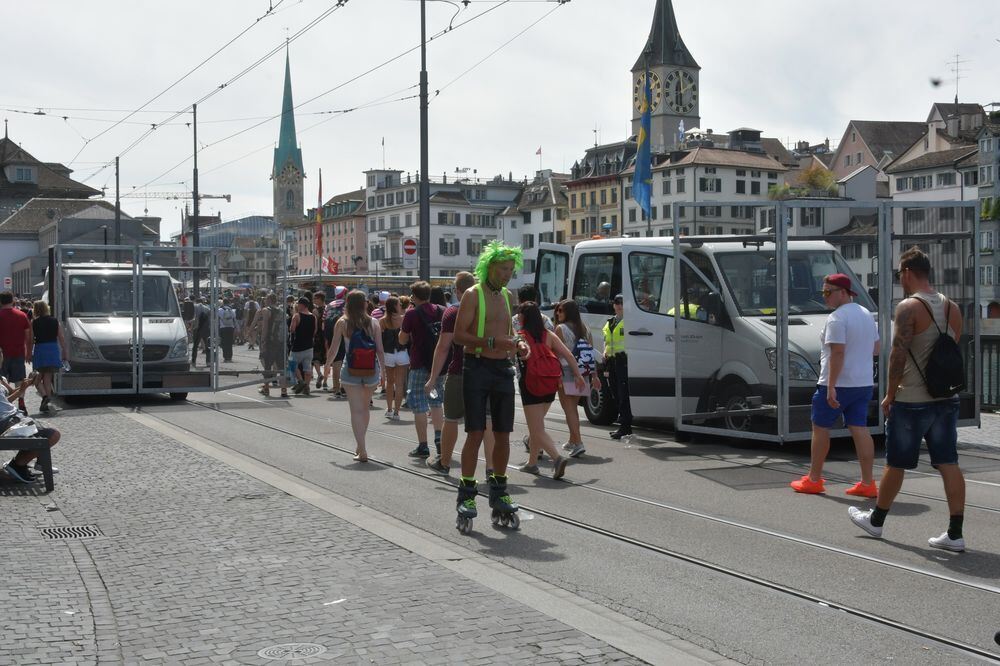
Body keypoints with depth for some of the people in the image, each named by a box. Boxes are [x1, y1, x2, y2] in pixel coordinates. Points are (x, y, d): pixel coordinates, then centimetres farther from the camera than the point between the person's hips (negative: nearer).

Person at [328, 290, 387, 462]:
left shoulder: (342, 323, -2)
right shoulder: (372, 323, 0)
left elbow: (334, 347, 1)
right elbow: (380, 350, -2)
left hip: (351, 369, -2)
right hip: (371, 369, 2)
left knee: (356, 410, -2)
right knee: (365, 408, 19)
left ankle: (362, 451, -11)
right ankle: (360, 446, 30)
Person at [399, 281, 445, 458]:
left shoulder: (412, 315, -10)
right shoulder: (441, 312, 4)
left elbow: (402, 340, -2)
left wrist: (404, 322, 10)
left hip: (420, 365, -5)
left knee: (419, 405, 2)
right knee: (436, 403, 18)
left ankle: (423, 446, 1)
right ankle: (439, 439, 9)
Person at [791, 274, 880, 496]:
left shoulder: (836, 318, -16)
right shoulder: (866, 314, 13)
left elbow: (837, 353, -23)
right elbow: (875, 349, 19)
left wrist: (831, 387, -24)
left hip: (837, 384, -8)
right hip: (864, 384, 8)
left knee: (820, 428, 5)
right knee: (860, 430, 5)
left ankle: (814, 480, 12)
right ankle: (867, 483, 1)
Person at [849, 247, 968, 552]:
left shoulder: (908, 307, -14)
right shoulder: (952, 308, 9)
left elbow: (898, 355, -17)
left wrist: (889, 395, -8)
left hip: (911, 401, -6)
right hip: (947, 398, 6)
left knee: (895, 464, 8)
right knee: (948, 464, 3)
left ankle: (875, 520, 24)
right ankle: (955, 533, 1)